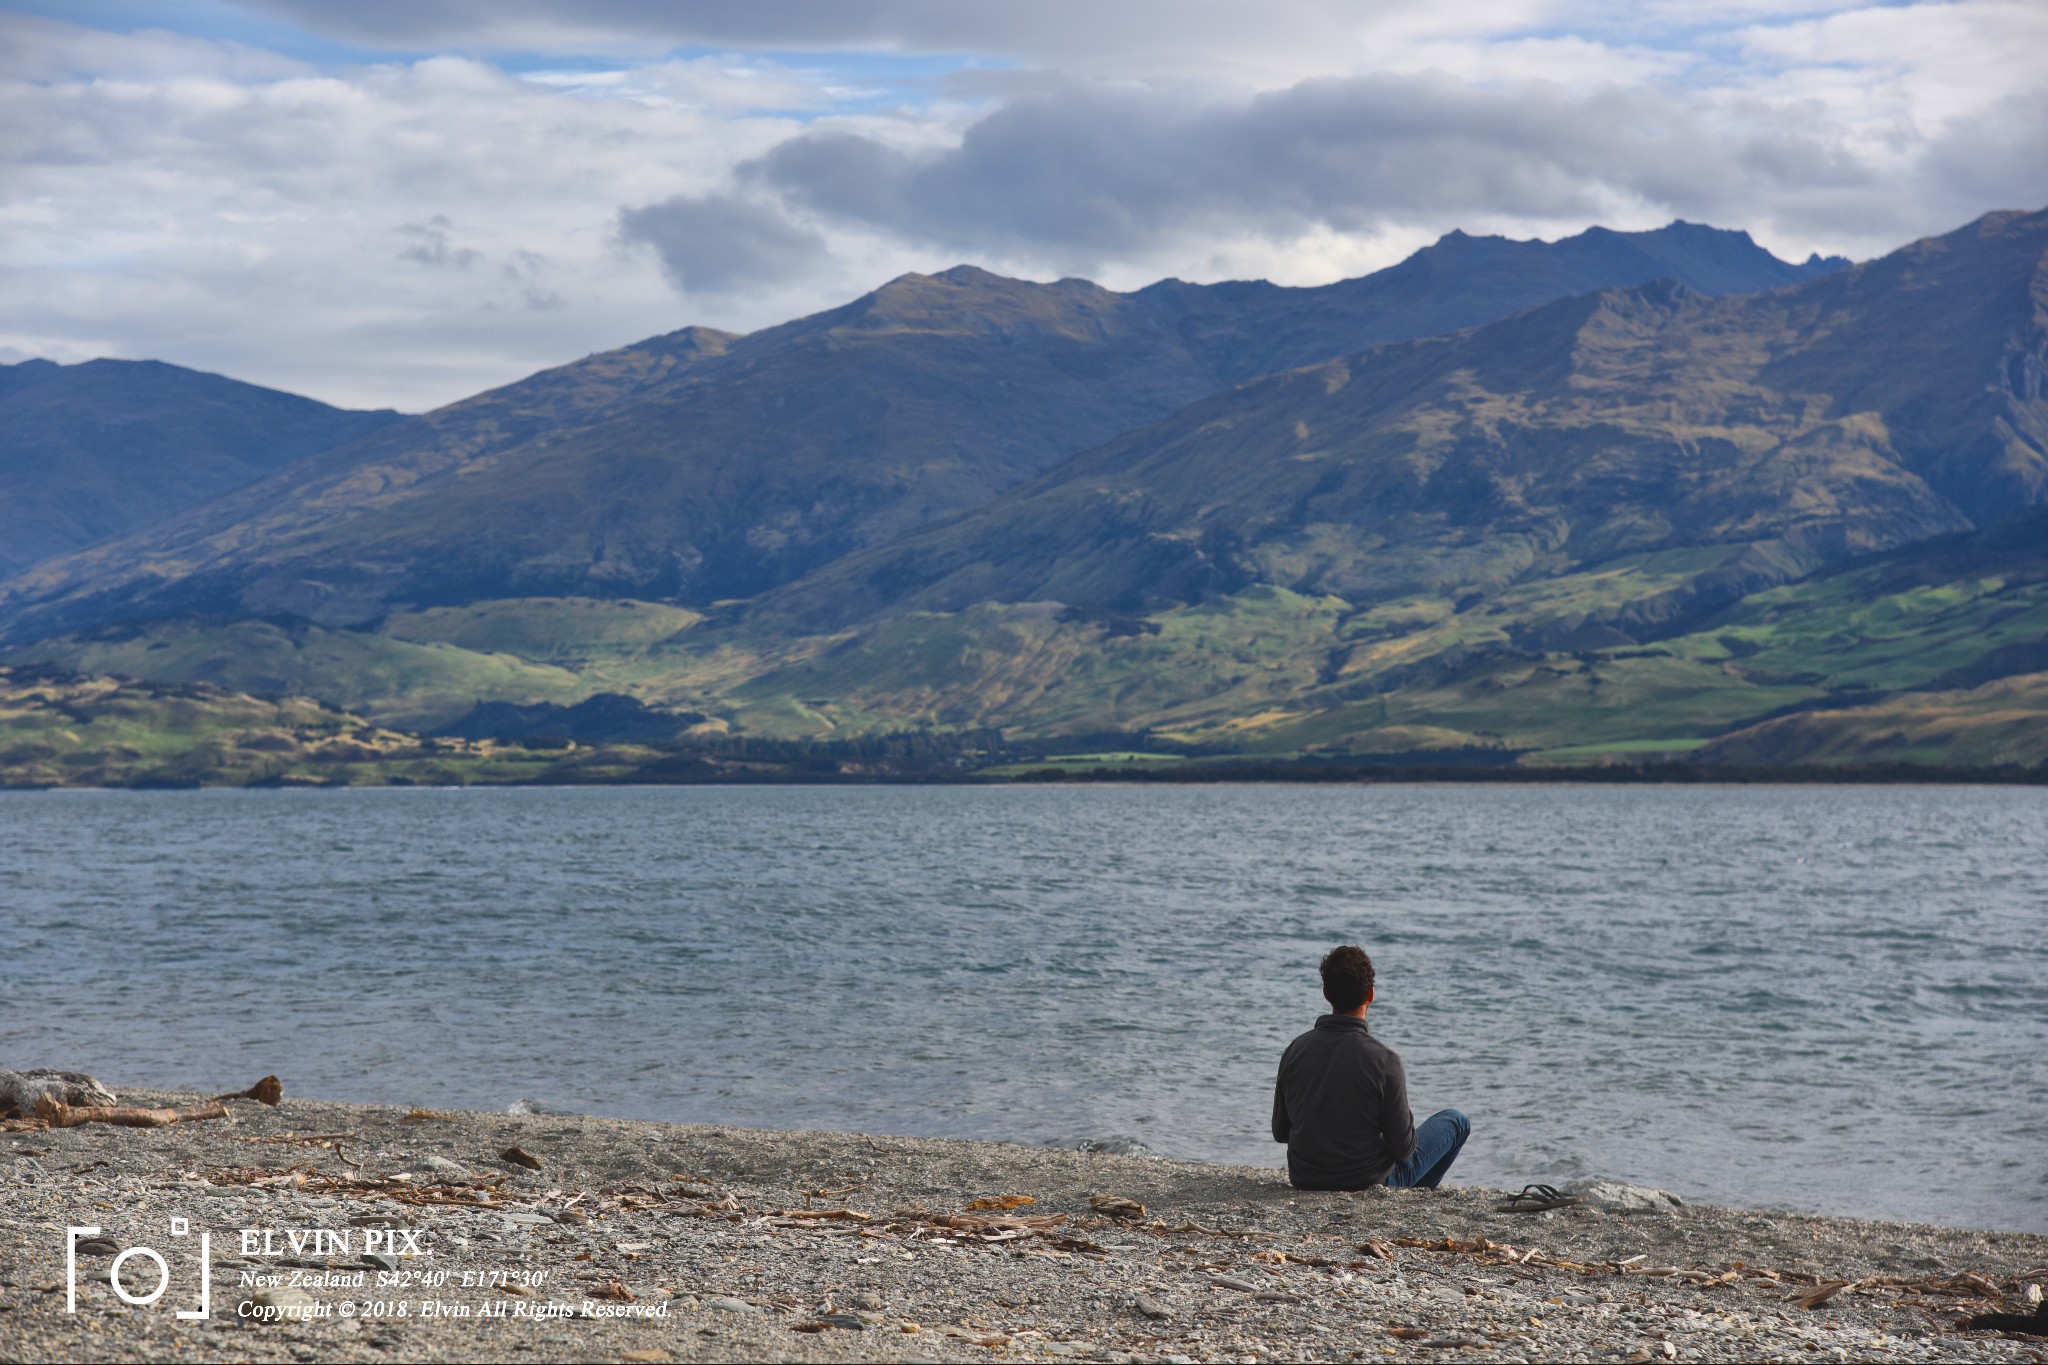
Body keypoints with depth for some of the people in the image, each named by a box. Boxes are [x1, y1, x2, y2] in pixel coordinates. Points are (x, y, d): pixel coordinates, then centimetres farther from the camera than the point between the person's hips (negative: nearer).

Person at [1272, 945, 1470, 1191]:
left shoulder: (1296, 1050, -9)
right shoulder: (1383, 1060, -23)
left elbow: (1280, 1132, 2)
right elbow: (1403, 1149, -16)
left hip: (1303, 1180, 5)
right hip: (1369, 1182, -5)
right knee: (1457, 1122, 16)